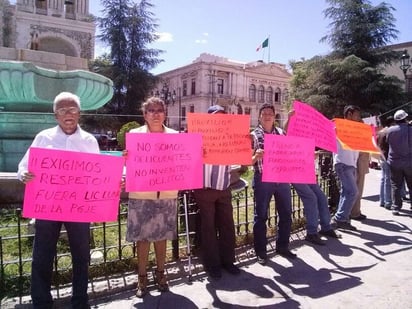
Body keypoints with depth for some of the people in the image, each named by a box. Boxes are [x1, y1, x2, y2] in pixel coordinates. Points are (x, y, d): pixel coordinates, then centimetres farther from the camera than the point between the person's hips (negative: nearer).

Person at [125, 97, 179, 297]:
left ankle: (160, 273, 29)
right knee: (142, 237, 4)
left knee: (161, 235, 12)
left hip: (166, 194, 2)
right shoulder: (135, 134, 2)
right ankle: (142, 277, 20)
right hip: (141, 194, -2)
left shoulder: (174, 135, 8)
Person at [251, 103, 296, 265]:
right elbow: (249, 161, -3)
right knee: (261, 216, 4)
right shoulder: (253, 135, -1)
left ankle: (283, 246, 29)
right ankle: (261, 251, 17)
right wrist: (256, 156, -24)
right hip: (262, 179, -4)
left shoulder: (281, 132, 9)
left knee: (286, 214, 11)